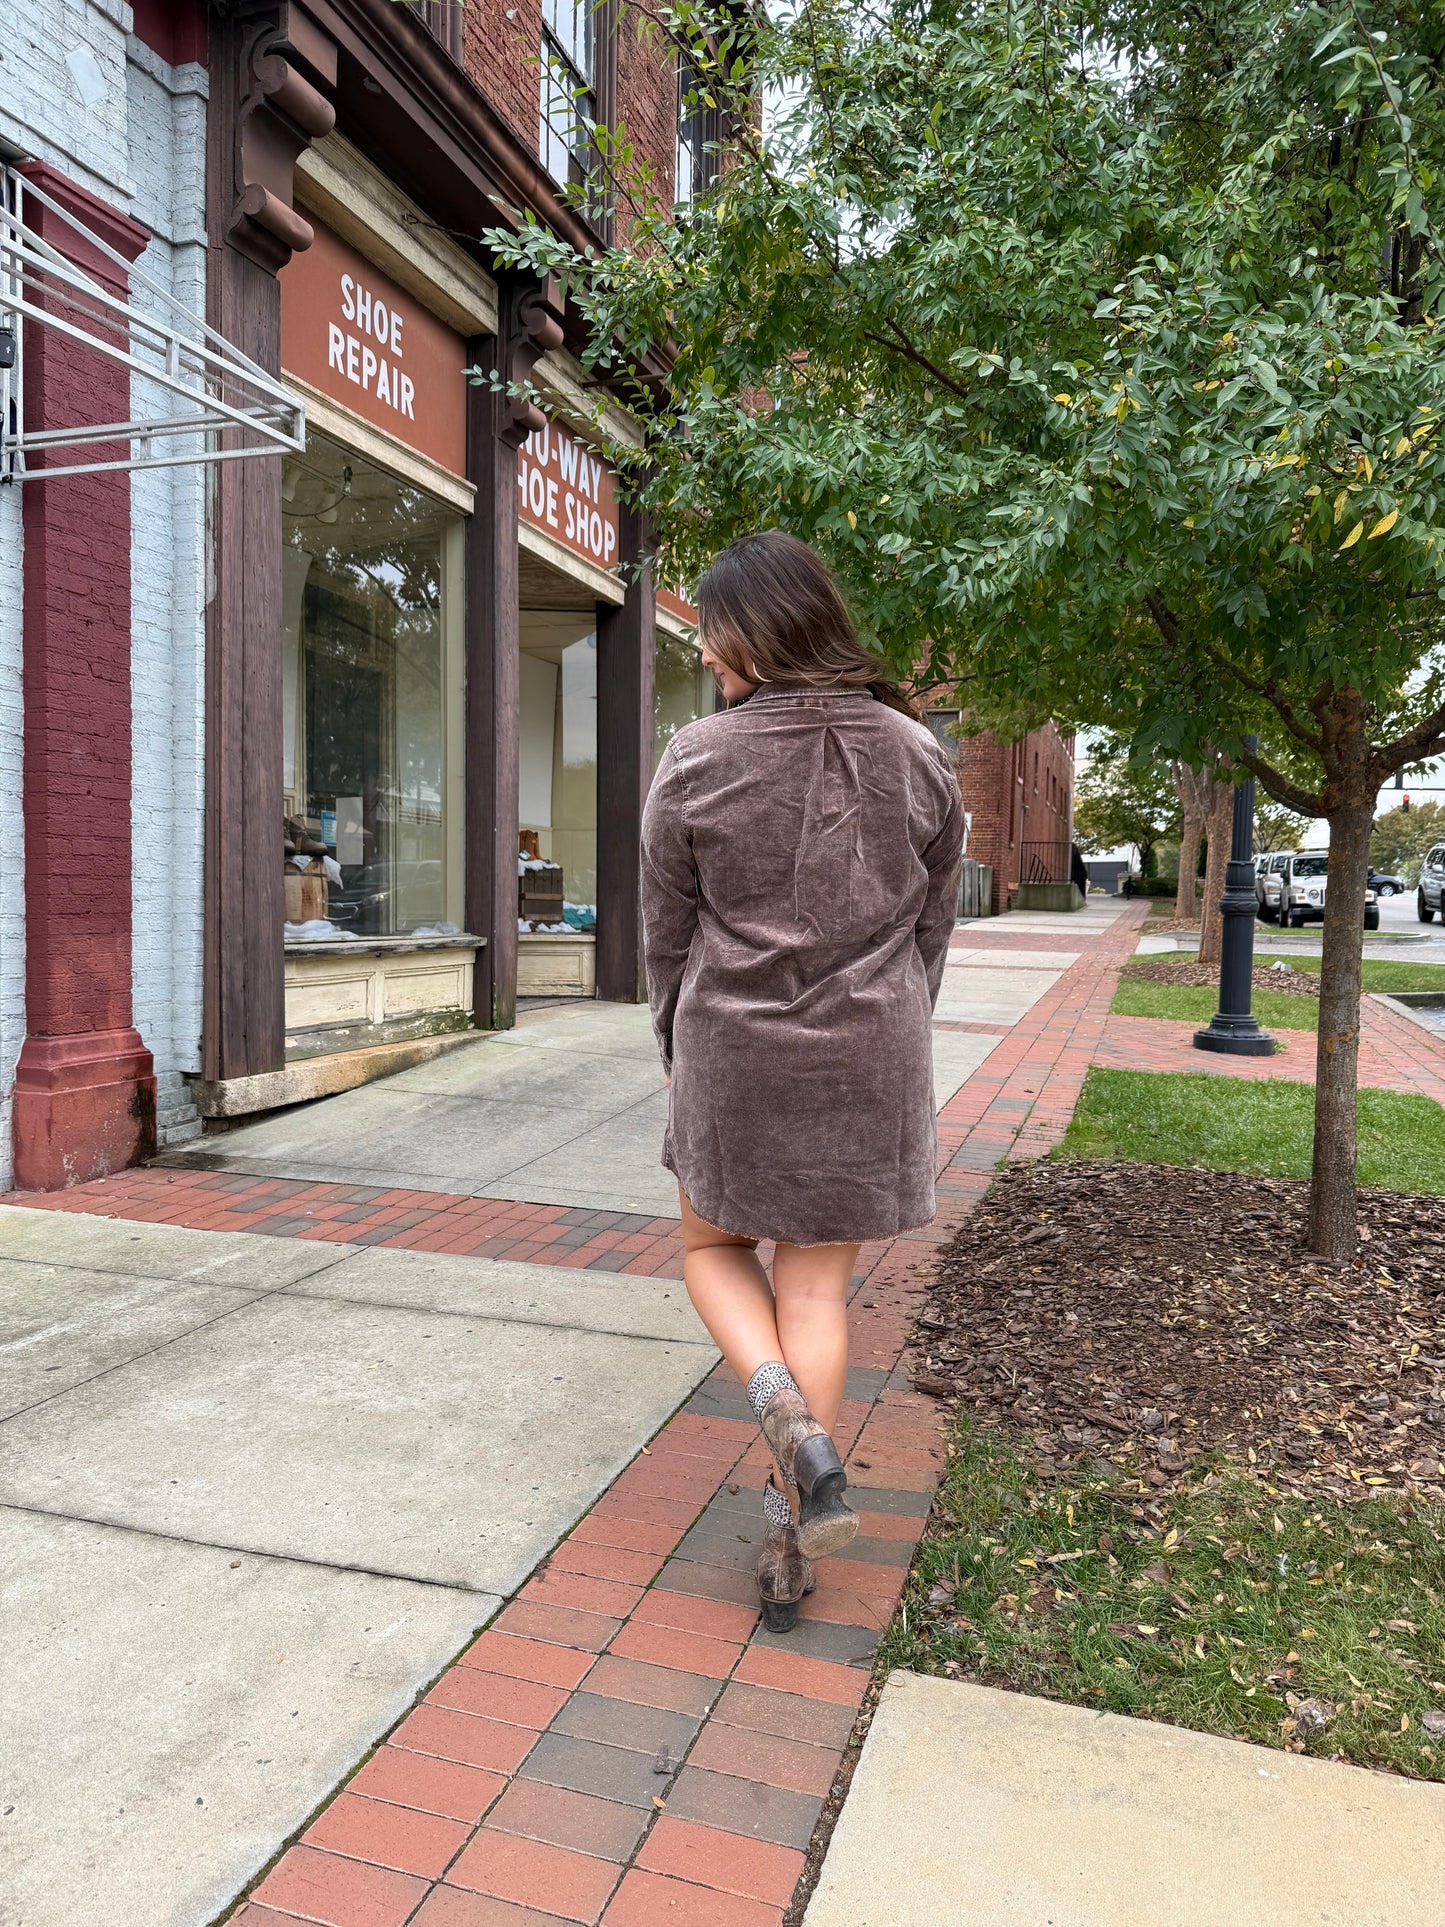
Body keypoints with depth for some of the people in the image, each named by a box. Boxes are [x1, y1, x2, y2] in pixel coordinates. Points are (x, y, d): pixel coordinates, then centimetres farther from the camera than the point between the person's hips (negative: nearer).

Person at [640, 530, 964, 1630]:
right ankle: (793, 1543, 20)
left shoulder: (697, 762, -8)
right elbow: (932, 927, 6)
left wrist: (682, 1051, 15)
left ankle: (791, 1418, -2)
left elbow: (667, 932, 0)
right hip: (871, 1058, 3)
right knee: (817, 1289, 12)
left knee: (715, 1247, 22)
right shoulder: (918, 757, 0)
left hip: (733, 1052, -2)